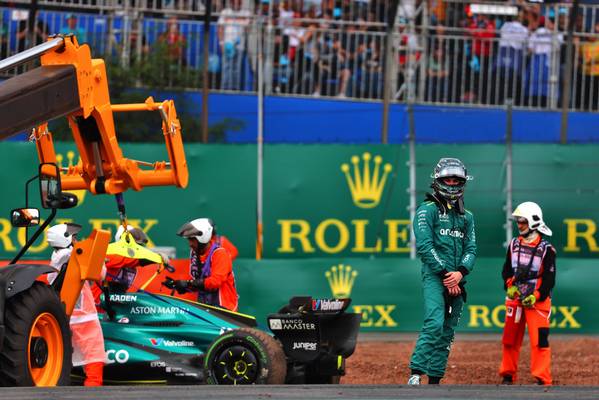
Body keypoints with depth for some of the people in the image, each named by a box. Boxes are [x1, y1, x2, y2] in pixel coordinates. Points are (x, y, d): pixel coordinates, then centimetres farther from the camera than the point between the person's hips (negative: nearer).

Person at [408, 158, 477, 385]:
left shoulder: (466, 217, 18)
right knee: (434, 324, -23)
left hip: (457, 281, 6)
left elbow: (471, 249, 11)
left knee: (447, 332, 4)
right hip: (434, 276, -6)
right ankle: (416, 373, -26)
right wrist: (446, 274, -13)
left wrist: (460, 272, -9)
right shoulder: (428, 210, 1)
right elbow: (424, 246, -8)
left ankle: (435, 380, 6)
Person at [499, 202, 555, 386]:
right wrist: (509, 286, -5)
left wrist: (535, 297, -15)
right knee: (510, 338, 10)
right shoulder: (514, 245, 8)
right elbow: (507, 269, 14)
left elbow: (549, 278, -7)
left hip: (537, 300, -5)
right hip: (515, 298, 5)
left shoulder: (546, 249, -8)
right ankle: (508, 375, 23)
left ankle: (543, 379, -12)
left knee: (539, 339, -12)